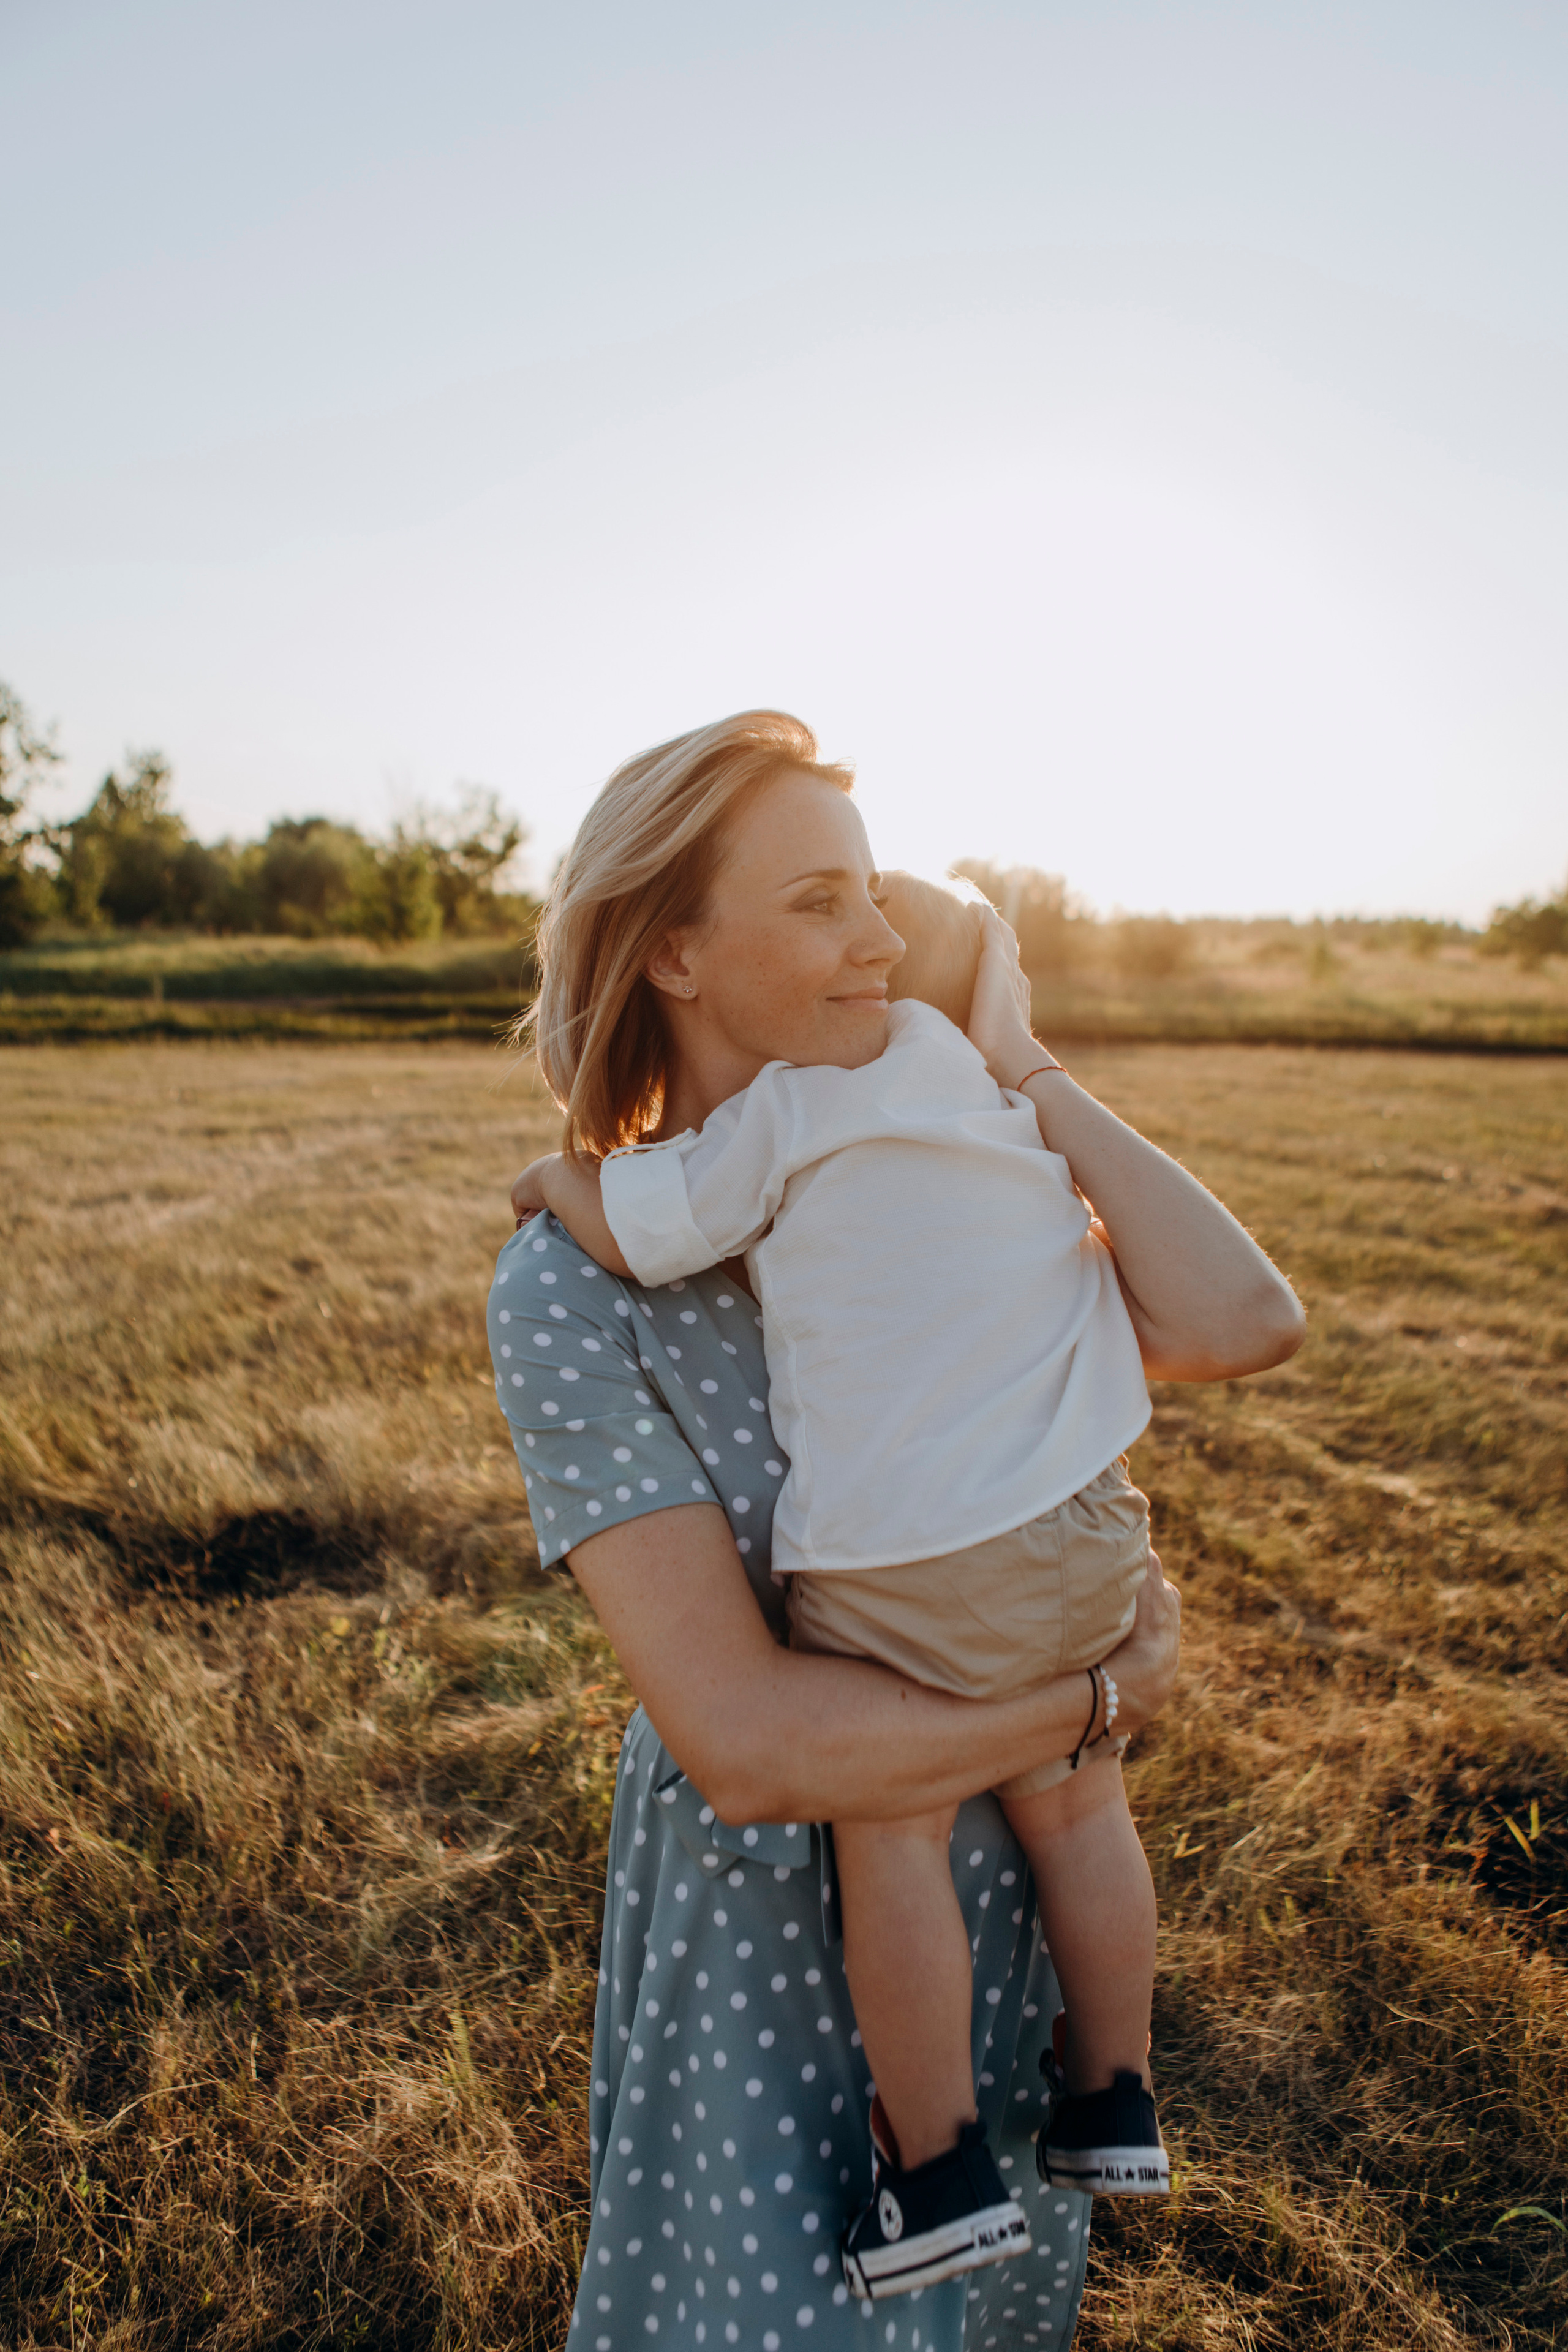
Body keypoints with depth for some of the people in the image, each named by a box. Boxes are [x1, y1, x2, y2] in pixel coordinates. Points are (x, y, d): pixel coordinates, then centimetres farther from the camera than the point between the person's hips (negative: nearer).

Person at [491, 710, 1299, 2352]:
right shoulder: (571, 1287, -24)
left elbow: (1239, 1326, -21)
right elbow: (746, 1742, -27)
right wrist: (1105, 1690, -19)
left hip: (986, 1857, 5)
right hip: (769, 1897, -5)